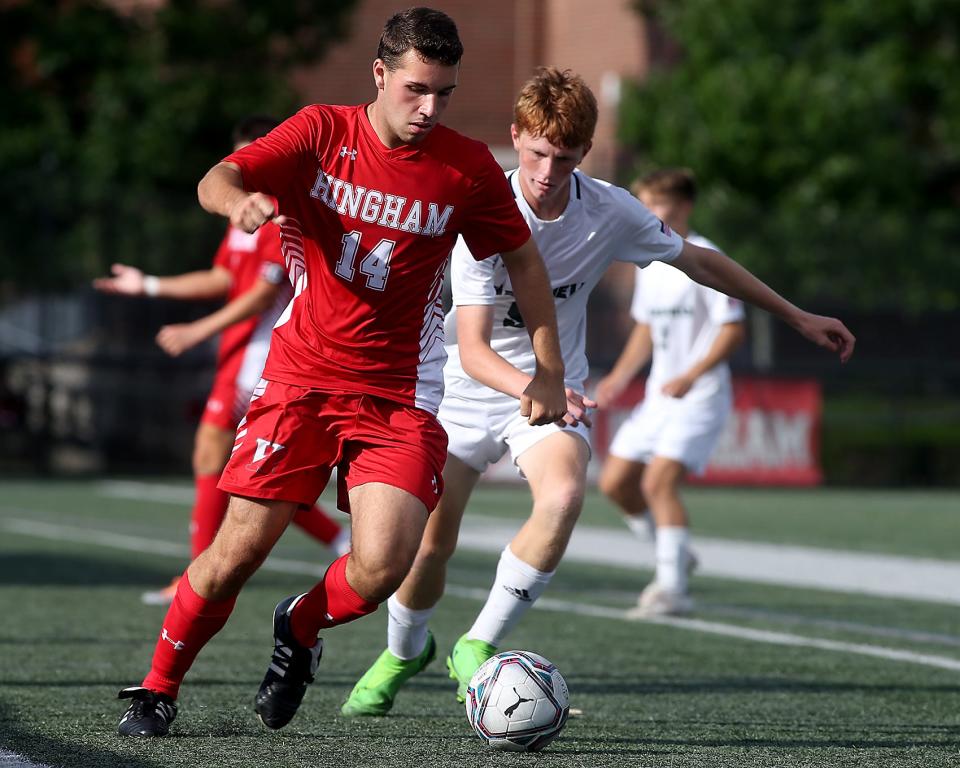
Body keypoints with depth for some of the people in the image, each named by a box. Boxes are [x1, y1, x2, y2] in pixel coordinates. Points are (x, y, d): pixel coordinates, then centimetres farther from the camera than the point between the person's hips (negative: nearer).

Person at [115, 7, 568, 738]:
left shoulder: (468, 168, -3)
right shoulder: (323, 132, -4)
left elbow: (522, 258, 9)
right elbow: (217, 179, -13)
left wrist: (549, 372, 6)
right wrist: (241, 199, -38)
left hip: (400, 396, 1)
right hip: (301, 375, 0)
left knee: (382, 568, -16)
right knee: (240, 548, -7)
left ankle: (300, 629, 19)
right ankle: (158, 688, 16)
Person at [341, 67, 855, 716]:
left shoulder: (610, 212, -14)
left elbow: (700, 261, 5)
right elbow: (473, 350, -29)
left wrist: (797, 316, 9)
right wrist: (535, 390, -48)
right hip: (469, 388, -1)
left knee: (564, 496, -29)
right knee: (432, 541, -2)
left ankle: (480, 647, -15)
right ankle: (404, 651, 33)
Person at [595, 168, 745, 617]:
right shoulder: (649, 264, 11)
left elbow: (733, 329, -16)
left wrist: (690, 377, -24)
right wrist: (620, 376, 11)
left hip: (699, 396, -8)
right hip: (659, 396, 8)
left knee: (659, 481, -21)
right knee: (615, 483, 5)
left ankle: (672, 589, -17)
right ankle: (673, 556, 23)